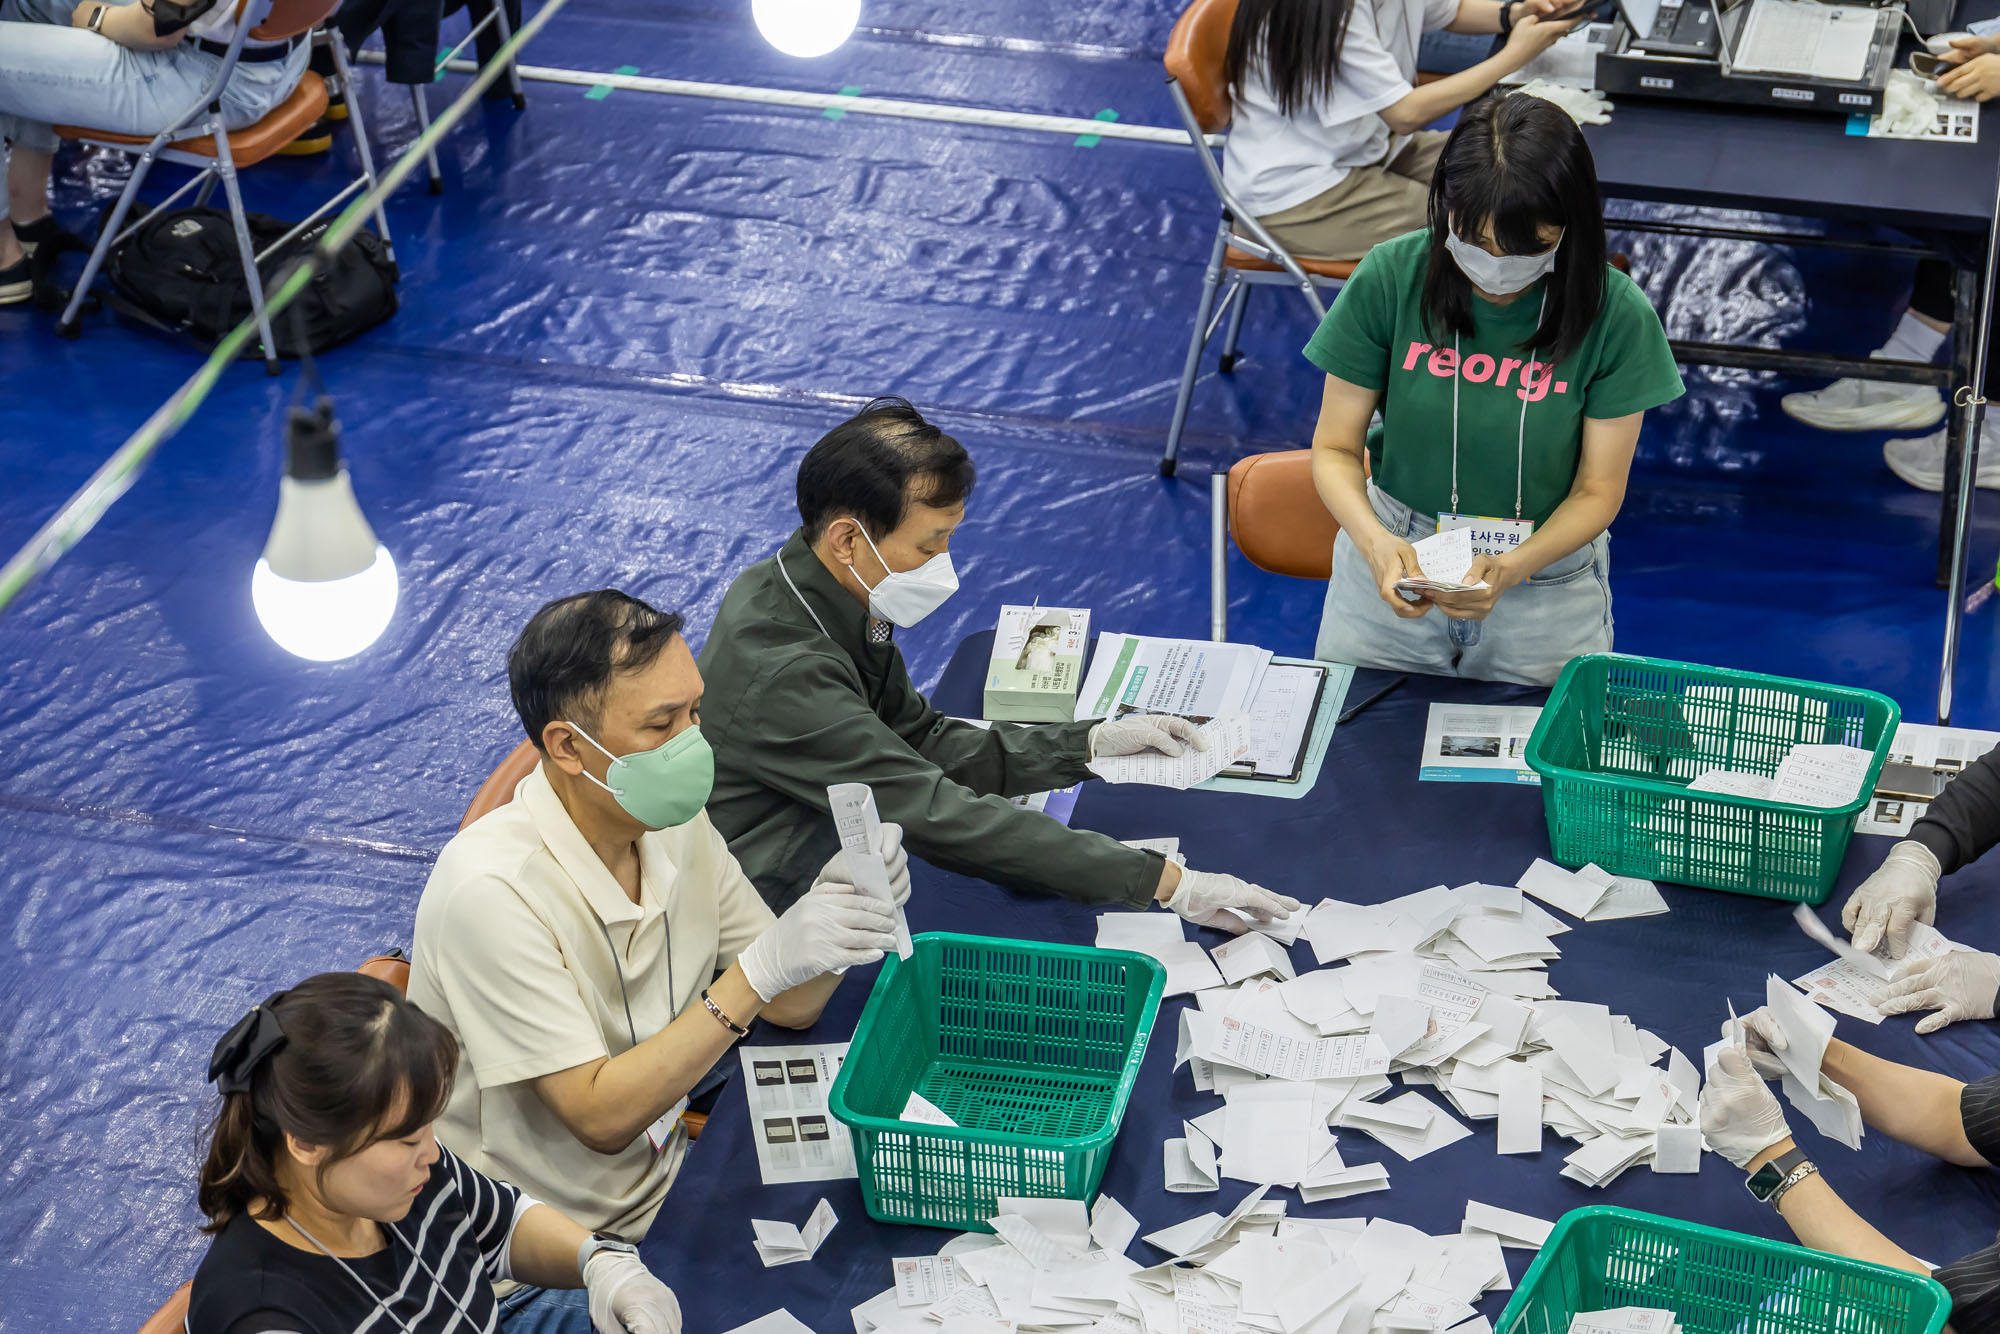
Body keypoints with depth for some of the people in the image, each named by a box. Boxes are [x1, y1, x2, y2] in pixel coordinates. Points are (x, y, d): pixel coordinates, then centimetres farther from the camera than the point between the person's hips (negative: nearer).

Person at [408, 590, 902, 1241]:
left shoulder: (673, 822, -1)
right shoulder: (492, 891, -24)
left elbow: (790, 1008, 5)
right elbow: (599, 1118, -25)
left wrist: (839, 905, -16)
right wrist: (760, 972, -31)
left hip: (665, 1182, 7)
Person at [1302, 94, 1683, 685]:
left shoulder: (1617, 315, -14)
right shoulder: (1390, 278, -12)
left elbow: (1597, 492, -8)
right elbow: (1336, 448, -6)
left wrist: (1511, 569, -27)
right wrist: (1375, 541, -27)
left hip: (1549, 583, 0)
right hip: (1397, 567, 1)